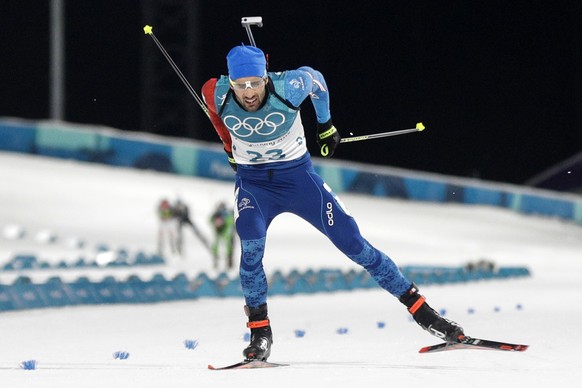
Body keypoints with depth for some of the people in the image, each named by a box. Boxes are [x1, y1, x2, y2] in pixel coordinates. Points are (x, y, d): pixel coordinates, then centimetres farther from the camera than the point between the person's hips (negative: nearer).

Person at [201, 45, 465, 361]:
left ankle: (420, 309, 5)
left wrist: (325, 125, 13)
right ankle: (259, 331, -13)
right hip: (252, 182, 0)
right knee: (251, 245, -28)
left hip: (297, 175, 0)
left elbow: (314, 78, -1)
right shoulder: (217, 94, -20)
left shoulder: (288, 87, -25)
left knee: (352, 242, -3)